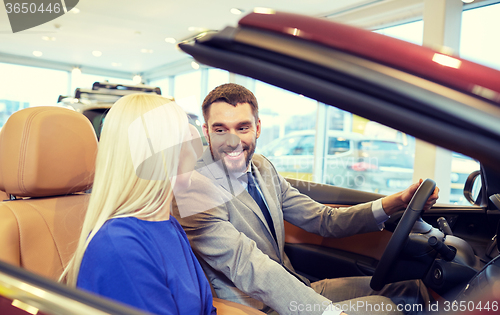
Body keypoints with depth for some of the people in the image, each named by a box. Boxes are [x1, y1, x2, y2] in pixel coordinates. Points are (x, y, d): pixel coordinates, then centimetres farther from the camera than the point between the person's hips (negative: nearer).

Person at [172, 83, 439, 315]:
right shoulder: (195, 190, -22)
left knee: (410, 287, 8)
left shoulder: (262, 168, 3)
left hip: (296, 289, 8)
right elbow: (249, 267, -33)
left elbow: (324, 220, 4)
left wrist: (398, 201, -8)